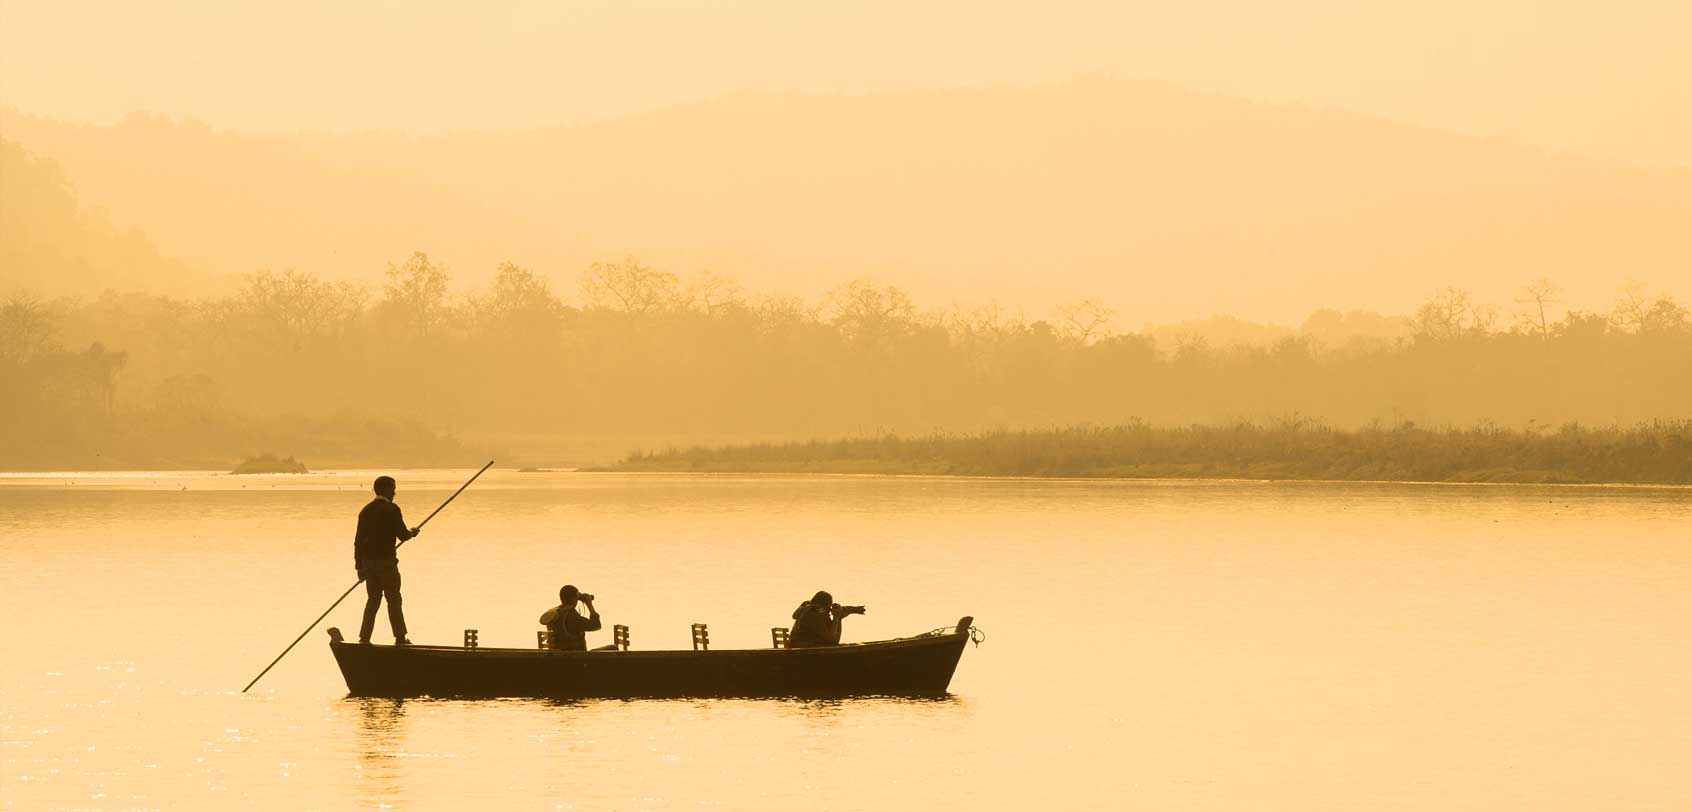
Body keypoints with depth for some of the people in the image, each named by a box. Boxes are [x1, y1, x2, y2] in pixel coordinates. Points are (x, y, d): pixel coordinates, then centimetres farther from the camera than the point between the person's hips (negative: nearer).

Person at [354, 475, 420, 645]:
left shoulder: (366, 511, 8)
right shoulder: (391, 510, -10)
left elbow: (358, 540, 8)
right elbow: (402, 535, -11)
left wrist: (359, 565, 12)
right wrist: (412, 532, 13)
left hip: (368, 561, 6)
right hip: (386, 561, -6)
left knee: (373, 599, 12)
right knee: (393, 599, 3)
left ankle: (364, 638, 7)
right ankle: (400, 638, 6)